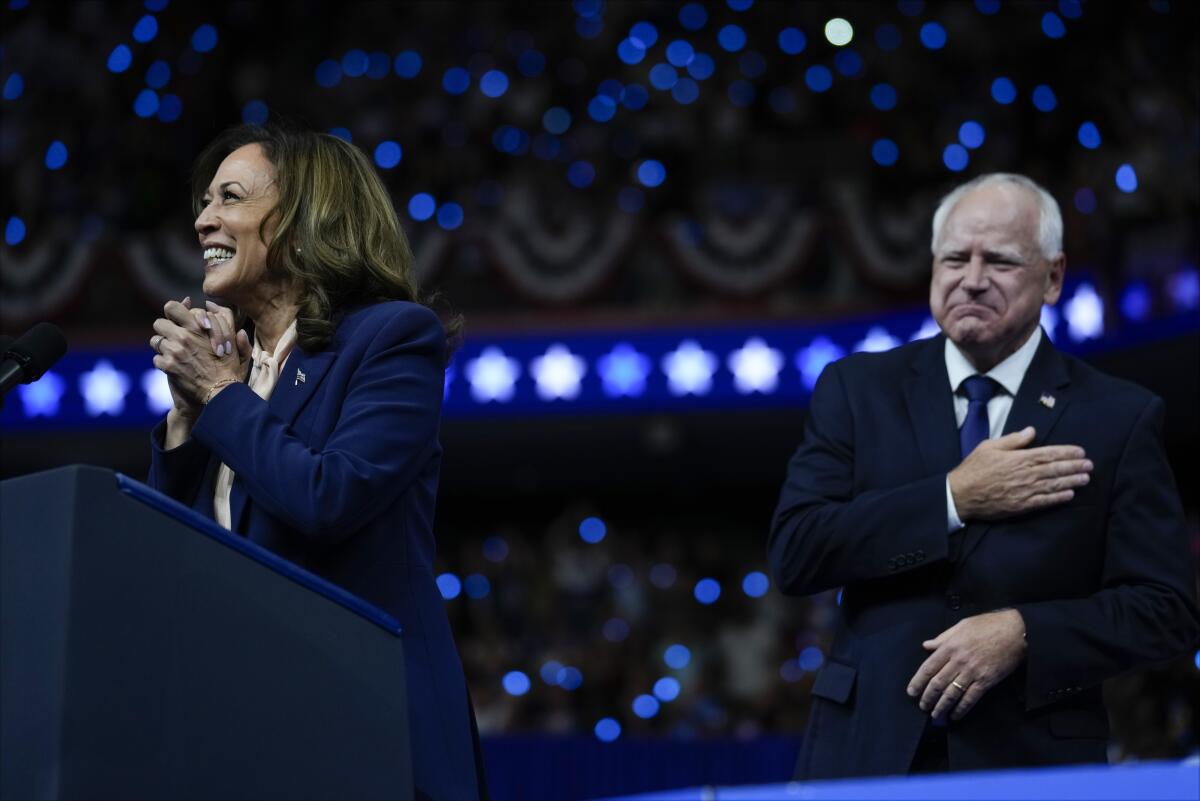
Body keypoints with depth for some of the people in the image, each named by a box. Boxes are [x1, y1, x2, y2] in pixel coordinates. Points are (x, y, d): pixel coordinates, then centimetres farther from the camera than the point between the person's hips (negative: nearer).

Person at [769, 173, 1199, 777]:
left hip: (1033, 761, -1)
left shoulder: (1119, 419, 1)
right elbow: (793, 553, -6)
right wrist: (954, 499, -13)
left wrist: (1021, 634, -16)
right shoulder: (857, 389, 4)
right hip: (868, 750, 1)